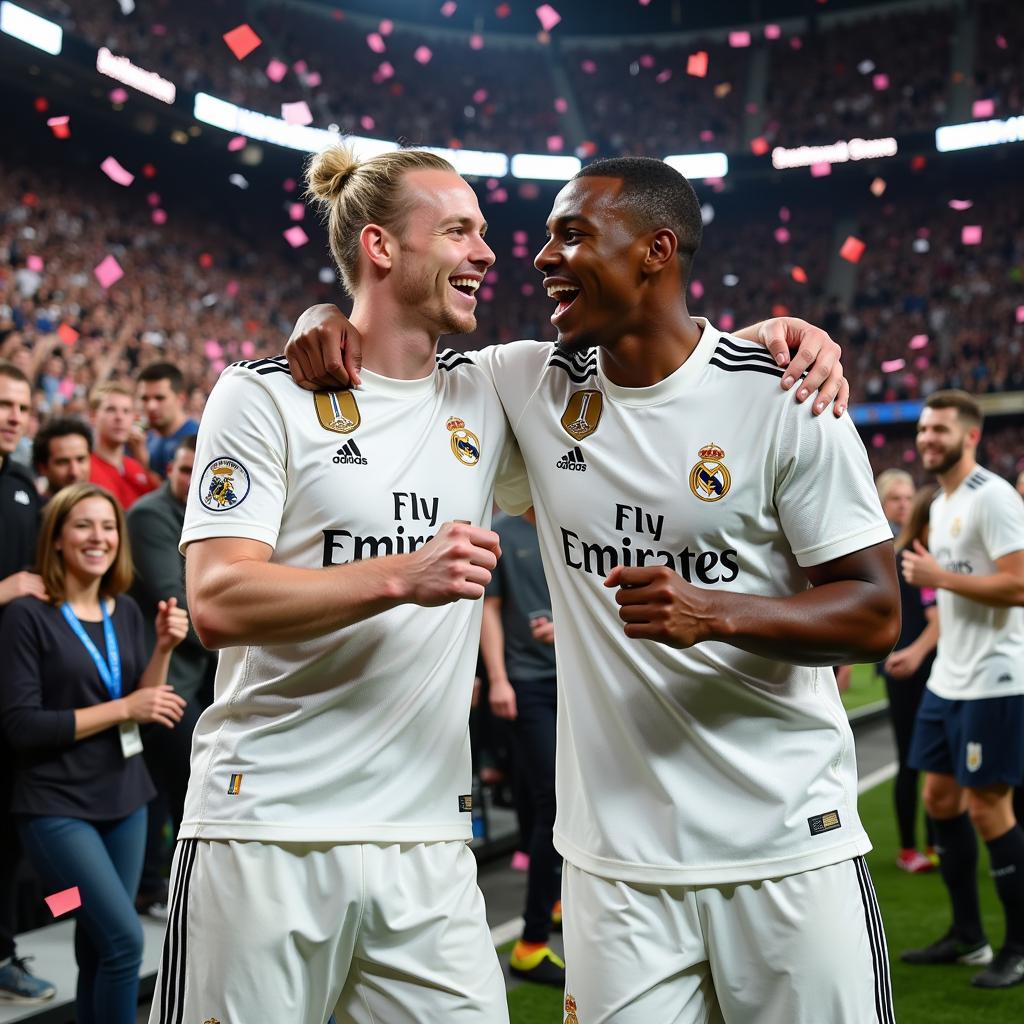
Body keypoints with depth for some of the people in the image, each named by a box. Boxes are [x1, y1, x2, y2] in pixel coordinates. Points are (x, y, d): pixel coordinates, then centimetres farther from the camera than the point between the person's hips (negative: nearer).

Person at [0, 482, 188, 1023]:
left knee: (98, 946, 11)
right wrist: (123, 708, -17)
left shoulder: (126, 611, 7)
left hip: (123, 797, 6)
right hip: (57, 806, -6)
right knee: (124, 938, -15)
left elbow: (145, 708, 8)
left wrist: (164, 649, -9)